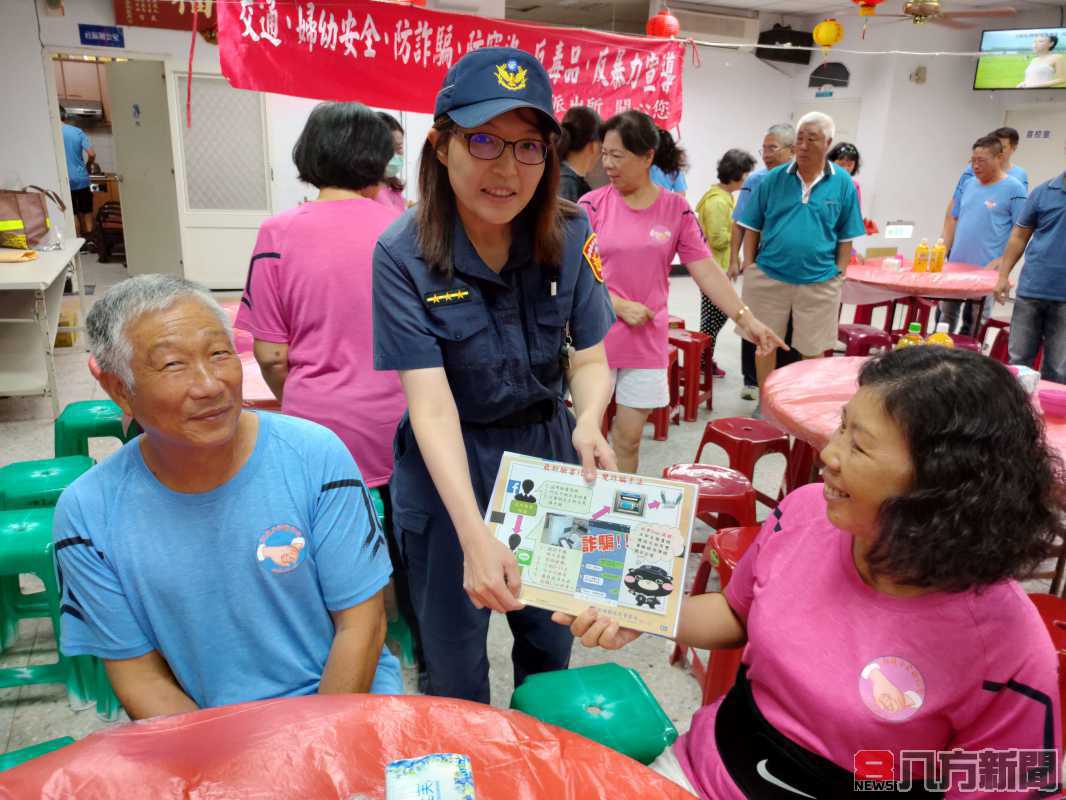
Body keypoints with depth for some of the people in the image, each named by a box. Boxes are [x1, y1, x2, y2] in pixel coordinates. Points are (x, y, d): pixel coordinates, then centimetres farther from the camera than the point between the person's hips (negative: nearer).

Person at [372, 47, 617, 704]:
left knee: (552, 637, 23)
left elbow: (589, 358, -7)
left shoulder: (571, 235, -10)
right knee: (454, 660, 14)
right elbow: (431, 403, -26)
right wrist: (476, 534, -37)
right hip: (448, 470, -3)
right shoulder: (404, 254, -19)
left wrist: (588, 422, -30)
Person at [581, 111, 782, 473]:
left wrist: (746, 318, -9)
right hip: (595, 337, -1)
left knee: (629, 437, 9)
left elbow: (706, 269, -1)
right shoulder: (592, 204, -4)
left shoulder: (676, 208, 1)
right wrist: (620, 306, -16)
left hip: (646, 341, 1)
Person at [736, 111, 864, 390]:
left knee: (813, 351, 9)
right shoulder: (774, 178, 1)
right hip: (768, 277, 1)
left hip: (818, 283, 0)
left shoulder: (843, 183, 1)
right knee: (765, 344, 11)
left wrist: (839, 276, 0)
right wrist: (749, 268, 0)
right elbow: (752, 228, 5)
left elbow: (846, 238, 5)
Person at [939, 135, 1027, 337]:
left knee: (973, 326, 3)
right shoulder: (969, 185, 10)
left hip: (985, 271, -5)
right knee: (945, 319, 12)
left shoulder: (1013, 189, -7)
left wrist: (1002, 261, -17)